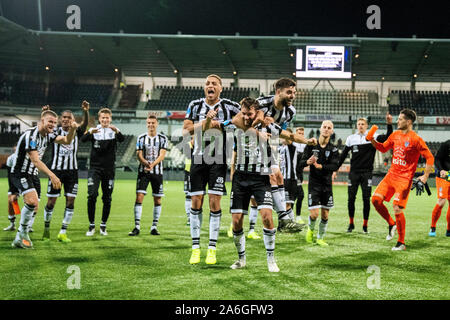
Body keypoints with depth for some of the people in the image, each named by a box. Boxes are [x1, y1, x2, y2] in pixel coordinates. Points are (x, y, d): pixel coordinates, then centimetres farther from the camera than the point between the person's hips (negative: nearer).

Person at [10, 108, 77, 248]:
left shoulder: (48, 135, 4)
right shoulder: (30, 135, -22)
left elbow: (66, 140, 4)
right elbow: (35, 160, -29)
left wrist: (72, 129, -17)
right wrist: (52, 175, -38)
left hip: (33, 174, 9)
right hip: (20, 173, -9)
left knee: (33, 207, 8)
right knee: (32, 201, -26)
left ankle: (19, 239, 20)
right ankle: (23, 233, -9)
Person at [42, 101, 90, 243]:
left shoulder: (76, 132, 5)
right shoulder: (55, 132, 3)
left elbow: (85, 124, -12)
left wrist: (86, 111, -33)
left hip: (72, 171, 2)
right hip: (56, 169, -1)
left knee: (70, 201, -3)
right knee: (51, 202, 1)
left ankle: (63, 233, 4)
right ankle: (46, 230, 20)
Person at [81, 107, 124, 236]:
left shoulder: (114, 131, 3)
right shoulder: (94, 130, 3)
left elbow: (122, 139, -18)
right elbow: (83, 139, -15)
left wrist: (117, 131, -41)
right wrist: (90, 132, -38)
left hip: (109, 169, 1)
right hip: (94, 168, -1)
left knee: (107, 199, 4)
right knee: (92, 196, -12)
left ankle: (103, 226, 17)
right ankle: (91, 226, -1)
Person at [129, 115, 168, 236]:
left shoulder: (163, 138, 4)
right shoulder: (141, 138, 6)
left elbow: (162, 155, -7)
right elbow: (139, 154, -2)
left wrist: (153, 164, -25)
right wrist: (146, 163, -23)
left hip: (157, 172, 0)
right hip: (143, 171, 0)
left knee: (157, 200, 2)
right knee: (139, 197, -11)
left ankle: (154, 227, 13)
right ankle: (137, 227, -9)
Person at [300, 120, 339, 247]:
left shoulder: (333, 149, 0)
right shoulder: (311, 145, -1)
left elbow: (334, 166, -13)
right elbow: (301, 163, -4)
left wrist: (320, 166, -28)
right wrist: (308, 161, -26)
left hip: (327, 185, 2)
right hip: (314, 183, -2)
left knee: (325, 215, 5)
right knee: (314, 214, -10)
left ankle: (320, 238, 25)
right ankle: (310, 229, 22)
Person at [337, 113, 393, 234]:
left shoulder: (373, 137, 0)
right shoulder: (351, 138, 8)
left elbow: (388, 138, -14)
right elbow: (343, 155, 13)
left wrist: (389, 124, -28)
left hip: (367, 173, -2)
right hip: (354, 172, 2)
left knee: (366, 199, -2)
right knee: (351, 198, 1)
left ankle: (365, 225, 9)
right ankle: (351, 224, 16)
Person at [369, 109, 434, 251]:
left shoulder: (415, 139, -12)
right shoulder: (395, 135, 9)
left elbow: (430, 157, -10)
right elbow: (383, 148, 22)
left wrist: (425, 177, -16)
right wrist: (373, 141, 3)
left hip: (404, 179, -7)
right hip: (391, 175, 7)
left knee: (397, 209, -9)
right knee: (375, 199, -5)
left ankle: (401, 243, 6)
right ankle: (392, 224, 18)